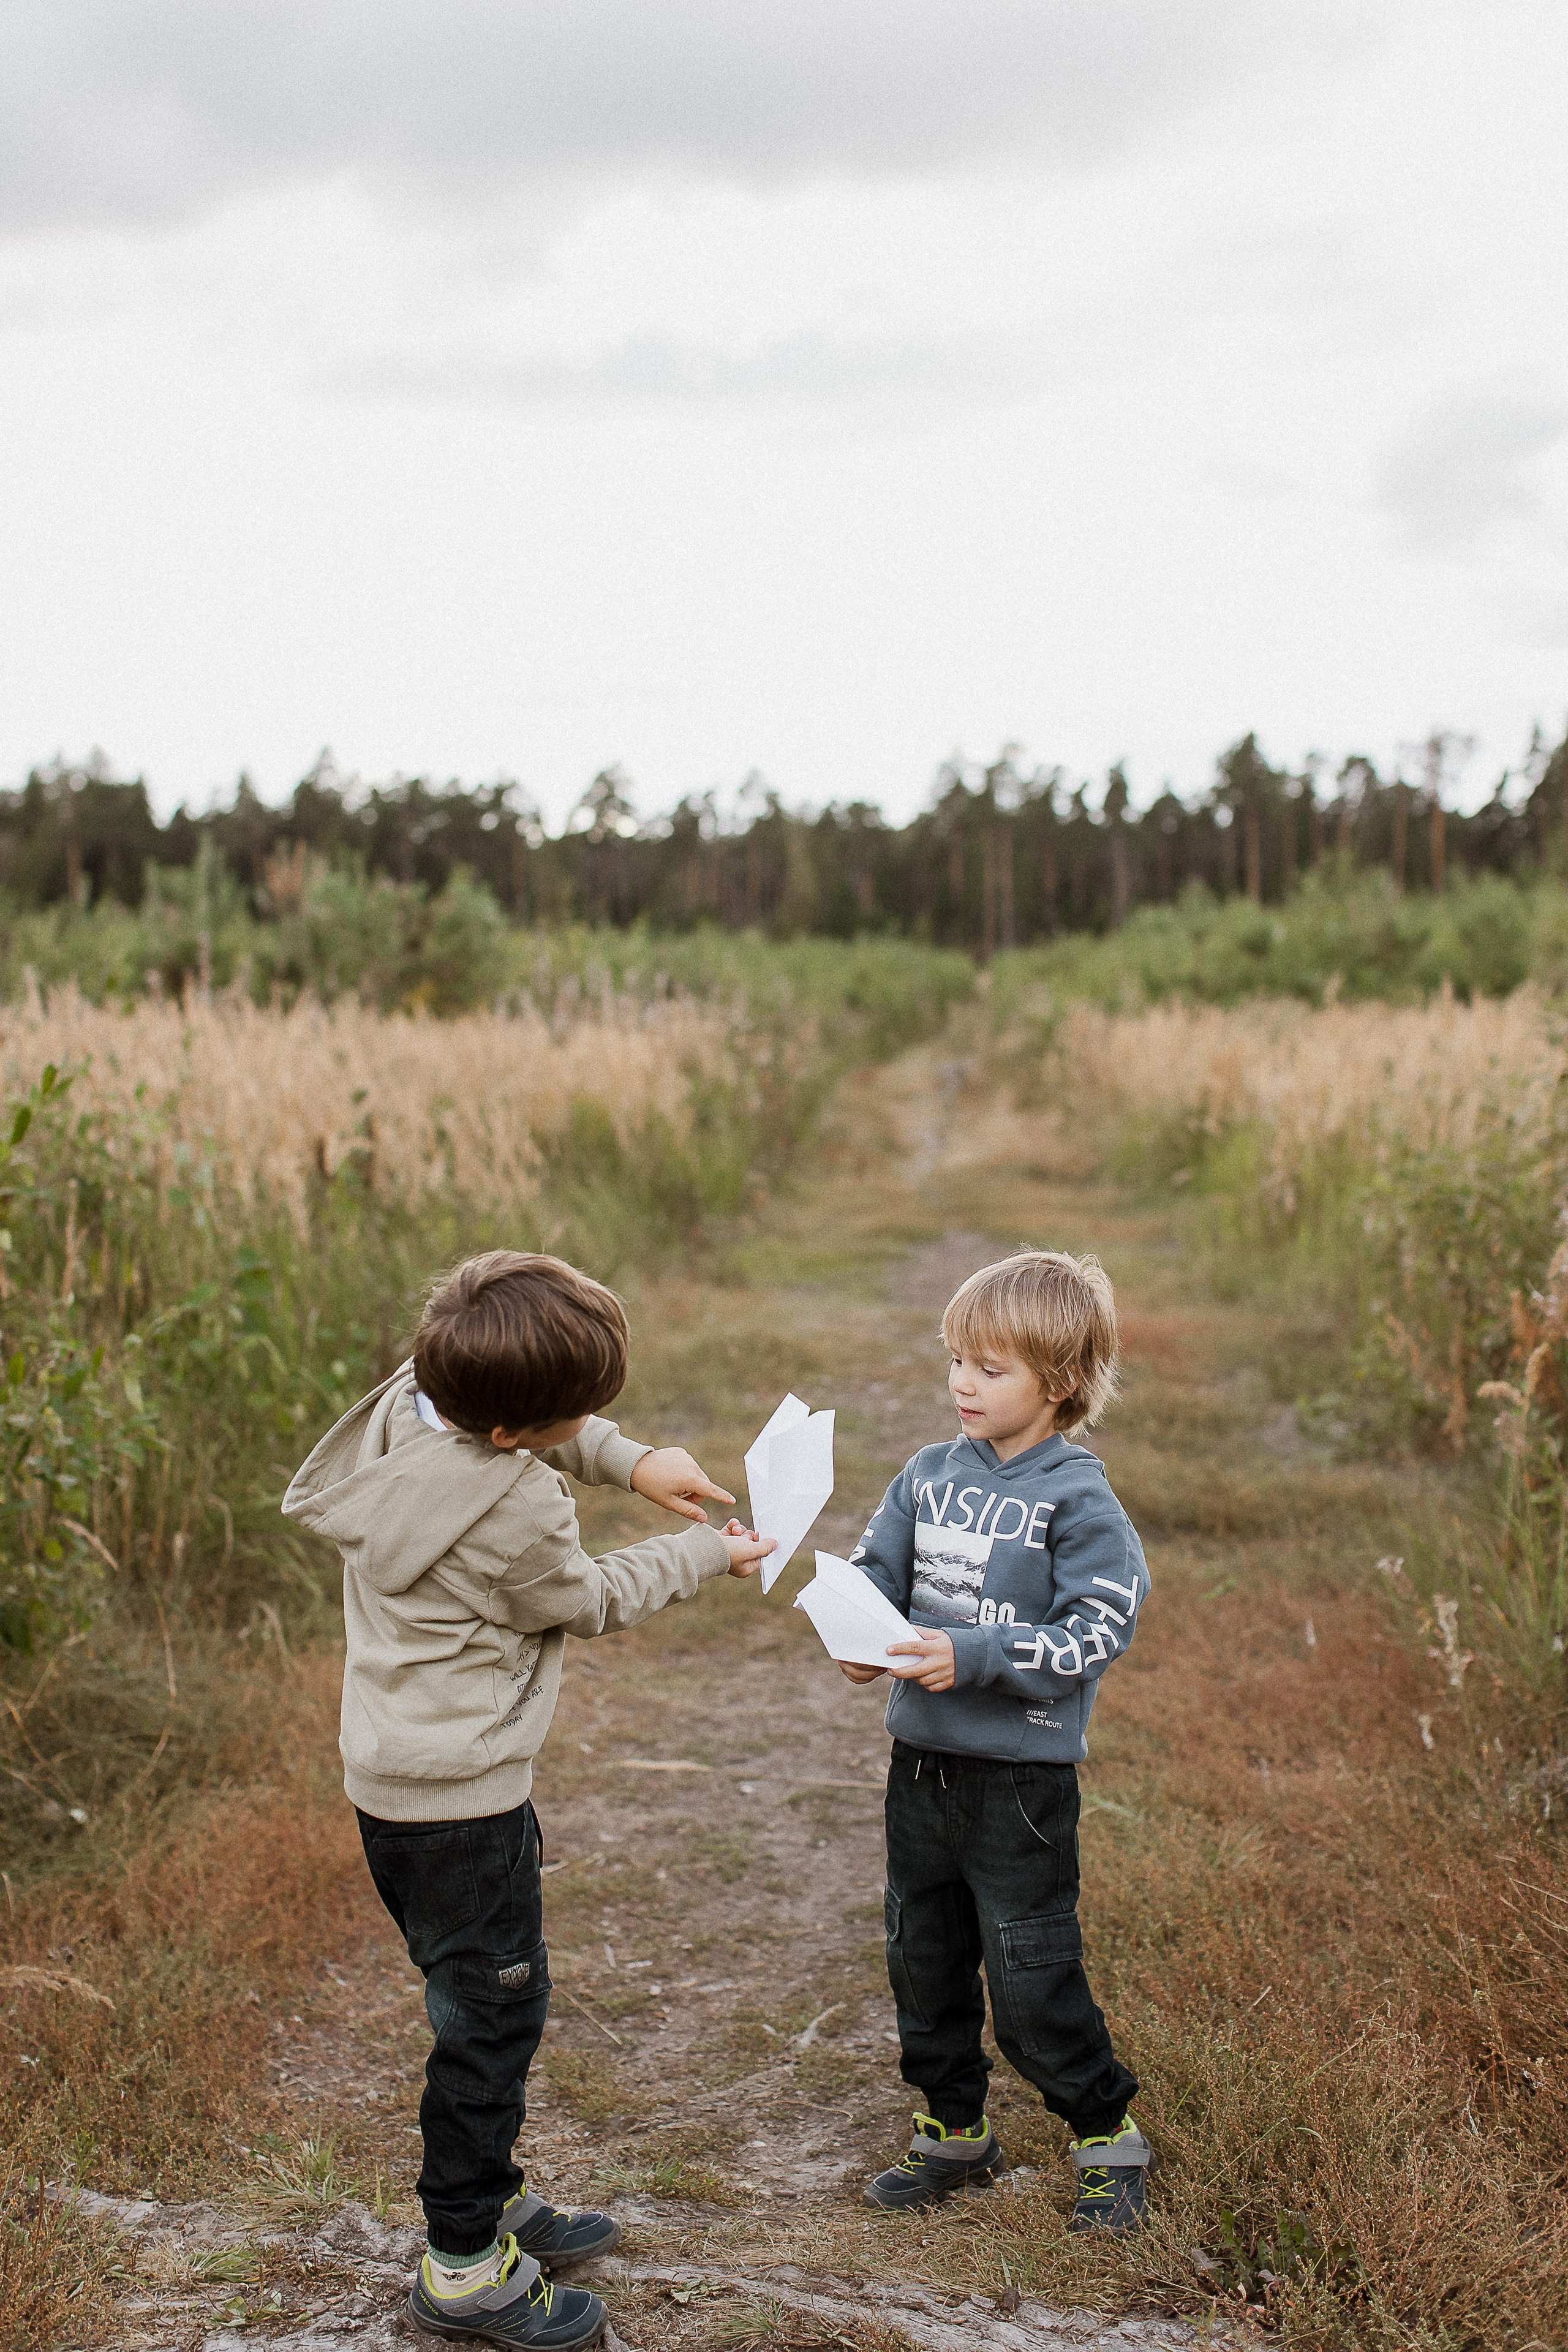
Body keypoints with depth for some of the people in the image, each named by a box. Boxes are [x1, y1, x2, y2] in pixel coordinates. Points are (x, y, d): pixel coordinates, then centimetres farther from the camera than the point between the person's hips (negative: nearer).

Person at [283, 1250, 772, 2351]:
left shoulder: (410, 1397, -7)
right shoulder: (515, 1508, -30)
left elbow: (558, 1431, 15)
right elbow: (589, 1601, -9)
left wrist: (629, 1459, 3)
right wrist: (704, 1555, 4)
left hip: (397, 1772, 9)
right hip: (460, 1796, -9)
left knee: (488, 2000, 22)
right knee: (494, 2008, 5)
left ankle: (487, 2197, 39)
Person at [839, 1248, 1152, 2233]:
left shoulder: (1078, 1498, -13)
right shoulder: (932, 1474, 3)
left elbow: (1099, 1630, -17)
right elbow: (874, 1569, 9)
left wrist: (974, 1656, -24)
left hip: (1023, 1778, -6)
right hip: (922, 1760, 6)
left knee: (1032, 1978, 1)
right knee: (925, 1959, 17)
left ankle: (1110, 2134, 24)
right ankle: (956, 2133, 35)